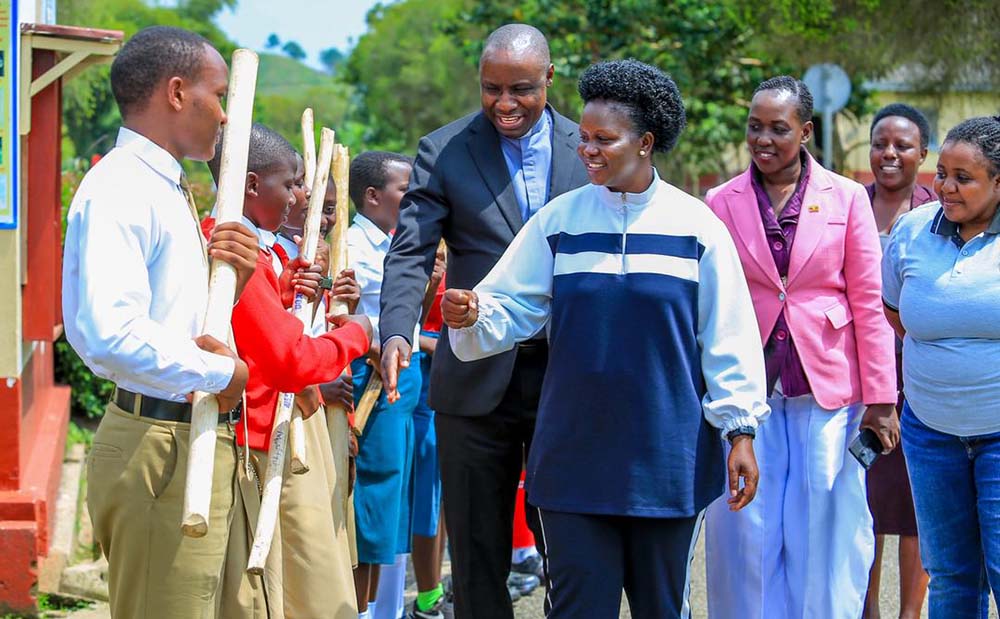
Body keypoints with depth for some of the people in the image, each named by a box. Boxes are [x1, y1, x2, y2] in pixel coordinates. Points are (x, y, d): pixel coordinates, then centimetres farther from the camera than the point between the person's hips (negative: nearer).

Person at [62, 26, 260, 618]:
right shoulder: (119, 190, -15)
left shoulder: (166, 190, 16)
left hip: (200, 438, 10)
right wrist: (222, 372, -17)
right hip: (159, 444, -10)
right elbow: (110, 335, -28)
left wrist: (235, 280, 3)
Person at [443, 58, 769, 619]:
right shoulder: (560, 219, 2)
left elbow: (726, 336, 0)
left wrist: (740, 431, -2)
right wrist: (471, 316, -21)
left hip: (668, 461, -1)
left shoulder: (696, 224, -2)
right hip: (575, 458, 1)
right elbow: (510, 309, 1)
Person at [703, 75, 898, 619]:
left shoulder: (846, 198, 2)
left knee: (824, 534, 3)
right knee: (746, 534, 2)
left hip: (827, 389, -1)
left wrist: (879, 398, -2)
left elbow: (869, 303, 2)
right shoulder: (722, 202, 5)